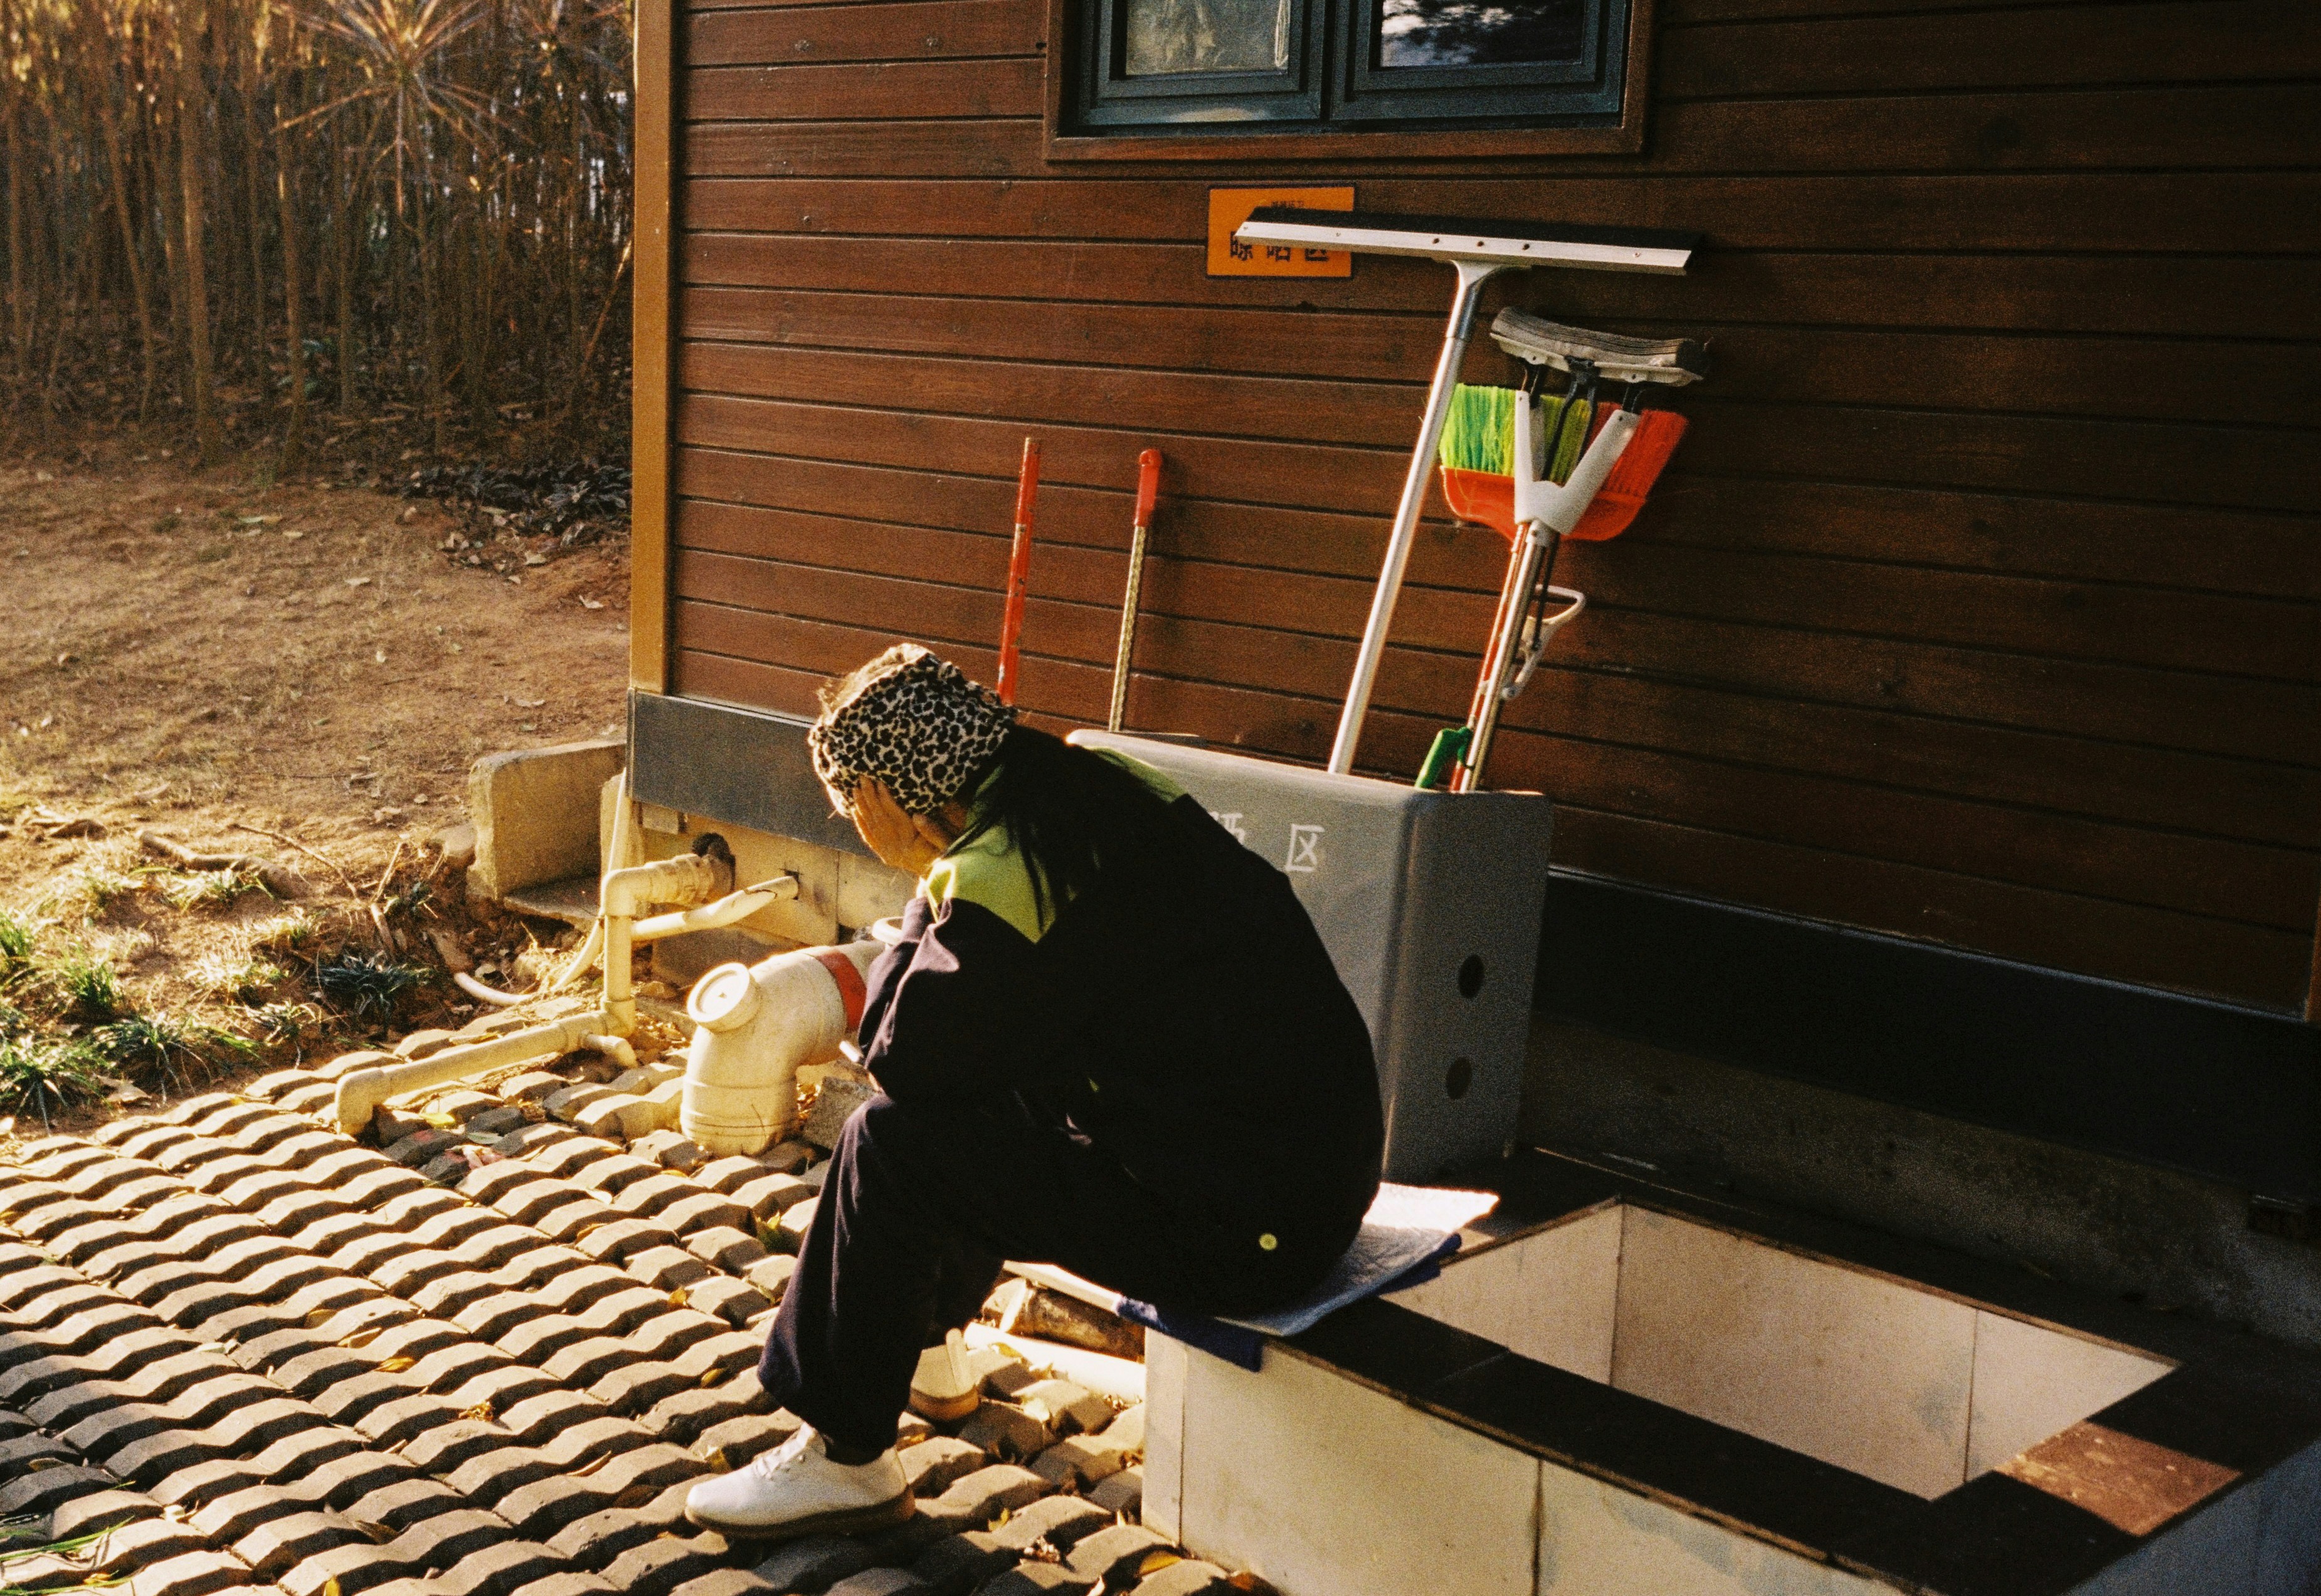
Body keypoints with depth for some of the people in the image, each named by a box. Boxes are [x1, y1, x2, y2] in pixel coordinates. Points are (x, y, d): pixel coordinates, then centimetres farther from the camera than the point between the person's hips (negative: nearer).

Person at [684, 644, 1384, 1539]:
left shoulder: (1002, 873, -20)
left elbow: (901, 1055, -9)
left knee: (891, 1146, -5)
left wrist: (932, 885, -3)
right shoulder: (1087, 786, 8)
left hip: (1241, 1229, -9)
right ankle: (923, 1330, 46)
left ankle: (845, 1459, 11)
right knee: (971, 1094, 23)